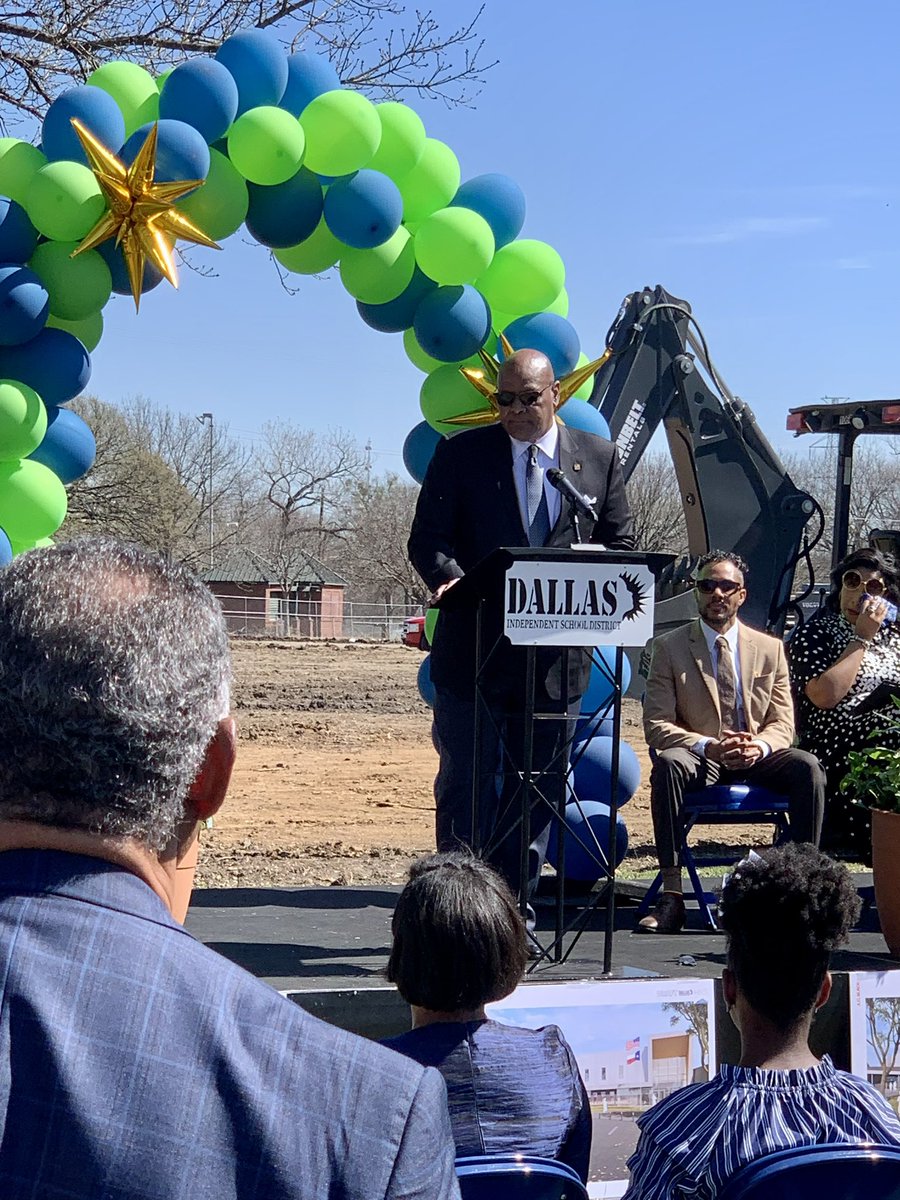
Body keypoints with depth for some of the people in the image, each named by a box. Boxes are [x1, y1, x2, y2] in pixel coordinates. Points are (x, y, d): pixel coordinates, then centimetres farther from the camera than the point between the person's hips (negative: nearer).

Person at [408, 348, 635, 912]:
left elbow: (621, 545, 9)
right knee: (465, 785, 2)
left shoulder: (600, 457, 8)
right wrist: (452, 579, -23)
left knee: (539, 788, 8)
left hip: (558, 651, 2)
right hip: (474, 649, -2)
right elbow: (428, 539, -1)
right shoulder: (461, 453, 3)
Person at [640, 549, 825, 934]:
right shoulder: (670, 647, 2)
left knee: (807, 766, -28)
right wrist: (708, 745, -23)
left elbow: (782, 724, 6)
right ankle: (671, 896, -36)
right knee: (668, 764, -36)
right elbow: (656, 725, -6)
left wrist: (760, 747, -18)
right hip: (700, 760, -2)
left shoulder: (770, 649, 10)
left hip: (756, 759, 2)